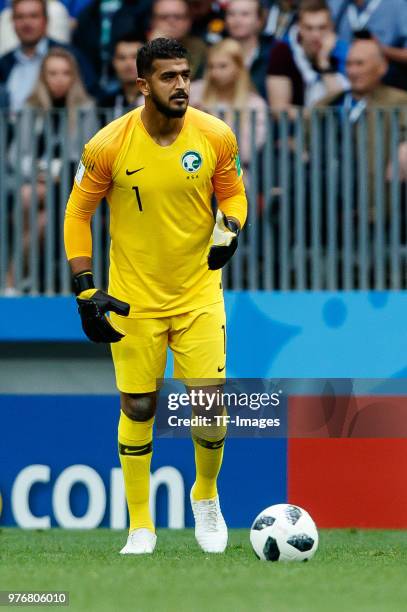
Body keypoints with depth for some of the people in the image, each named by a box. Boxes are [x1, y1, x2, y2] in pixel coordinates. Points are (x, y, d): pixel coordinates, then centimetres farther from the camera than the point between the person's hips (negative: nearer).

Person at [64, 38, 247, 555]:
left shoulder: (216, 137, -8)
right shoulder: (108, 146, -13)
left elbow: (233, 195, 8)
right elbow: (77, 214, -2)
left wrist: (228, 231, -14)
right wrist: (86, 292, -8)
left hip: (199, 293, 1)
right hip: (133, 299, -1)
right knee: (137, 409, 3)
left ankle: (206, 497, 26)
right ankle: (140, 527, 17)